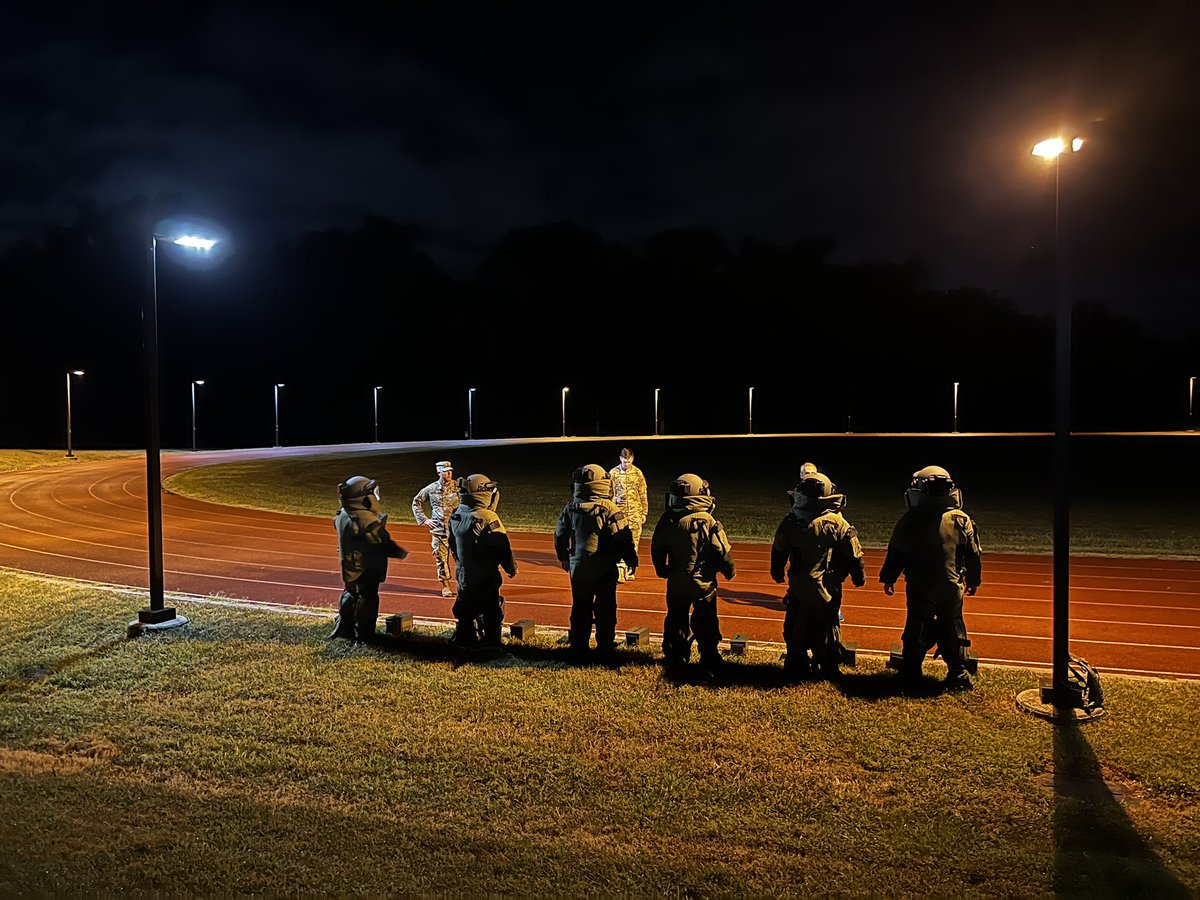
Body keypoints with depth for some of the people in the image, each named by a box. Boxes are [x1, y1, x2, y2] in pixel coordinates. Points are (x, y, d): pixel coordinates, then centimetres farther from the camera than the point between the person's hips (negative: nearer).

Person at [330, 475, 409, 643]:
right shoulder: (367, 521, -29)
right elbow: (382, 543, -25)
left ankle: (343, 626, 37)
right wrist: (400, 552, -11)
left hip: (349, 565, 8)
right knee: (367, 598, 7)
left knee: (350, 594, 24)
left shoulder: (343, 514, -3)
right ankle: (364, 634, 17)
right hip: (366, 568, -8)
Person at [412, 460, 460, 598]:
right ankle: (445, 586, 18)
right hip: (438, 530, 1)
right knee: (441, 559, 6)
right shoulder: (431, 488, 3)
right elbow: (416, 502, 16)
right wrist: (424, 519, 8)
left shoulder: (459, 487, -2)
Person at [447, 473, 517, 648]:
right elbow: (502, 547, -19)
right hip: (485, 577, -7)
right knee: (491, 613, 6)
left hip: (463, 573, 7)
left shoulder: (455, 516, 0)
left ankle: (464, 640, 29)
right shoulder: (487, 518, -23)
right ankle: (491, 643, 14)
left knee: (466, 611, 19)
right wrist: (512, 568, -5)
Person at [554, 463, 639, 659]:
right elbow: (624, 538, -13)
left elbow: (560, 536, 9)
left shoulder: (570, 508, -1)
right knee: (605, 610, 9)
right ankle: (605, 649, 16)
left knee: (580, 609, 15)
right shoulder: (609, 509, -16)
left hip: (578, 568, 4)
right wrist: (631, 560, 2)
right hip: (605, 571, -4)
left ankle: (578, 647, 22)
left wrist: (564, 558, 25)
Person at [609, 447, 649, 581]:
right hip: (619, 513, -1)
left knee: (633, 543, 5)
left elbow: (643, 495, 7)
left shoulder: (638, 473, 2)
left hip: (635, 514, 1)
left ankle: (630, 571, 15)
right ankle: (620, 572, -7)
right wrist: (615, 499, -16)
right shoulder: (613, 473, -1)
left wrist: (644, 513, 7)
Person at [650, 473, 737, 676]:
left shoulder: (667, 520, -8)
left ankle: (675, 658, 27)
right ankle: (710, 664, 14)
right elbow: (723, 552, -11)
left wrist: (662, 571, 19)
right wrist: (730, 571, 7)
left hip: (676, 581, 3)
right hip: (704, 582, -3)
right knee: (706, 624, 9)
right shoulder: (708, 522, -17)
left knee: (676, 621, 18)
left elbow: (657, 550, 2)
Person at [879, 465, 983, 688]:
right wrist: (973, 580, 19)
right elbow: (974, 555, 5)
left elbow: (896, 553, -4)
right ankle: (958, 674, 19)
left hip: (919, 588, -1)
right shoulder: (961, 520, -4)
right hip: (952, 587, 2)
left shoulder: (910, 520, -10)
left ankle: (910, 672, 16)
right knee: (953, 628, 14)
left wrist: (888, 578, 8)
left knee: (917, 629, 9)